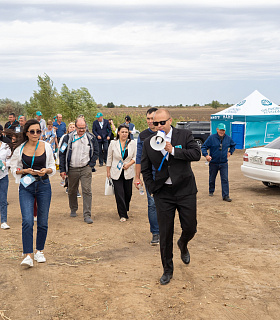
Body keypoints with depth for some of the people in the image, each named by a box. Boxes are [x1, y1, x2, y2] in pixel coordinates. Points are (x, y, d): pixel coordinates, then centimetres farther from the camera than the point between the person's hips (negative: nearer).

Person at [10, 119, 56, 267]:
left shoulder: (46, 147, 2)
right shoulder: (20, 149, -1)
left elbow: (53, 167, 9)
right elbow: (14, 168, 5)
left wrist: (46, 170, -12)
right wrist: (26, 171, -13)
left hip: (44, 185, 2)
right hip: (26, 187, -1)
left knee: (43, 222, 7)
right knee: (27, 221, -13)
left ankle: (39, 251, 25)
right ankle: (28, 255, -9)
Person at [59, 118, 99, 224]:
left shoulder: (91, 138, 1)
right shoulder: (68, 138, -3)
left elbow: (95, 152, 12)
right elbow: (62, 153, -1)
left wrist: (91, 165, 0)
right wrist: (62, 170, -5)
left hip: (86, 169, 0)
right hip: (72, 169, 1)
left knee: (87, 191, -9)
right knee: (72, 191, 13)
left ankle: (87, 215, -8)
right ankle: (73, 210, 36)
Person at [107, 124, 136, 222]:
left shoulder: (132, 143, 0)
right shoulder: (113, 143, -1)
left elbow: (135, 156, 5)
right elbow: (109, 158, 6)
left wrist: (129, 164, -12)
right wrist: (108, 171, 5)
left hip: (128, 173, 1)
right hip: (116, 173, -1)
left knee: (128, 193, 9)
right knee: (119, 194, -6)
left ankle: (125, 210, 34)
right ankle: (123, 215, 3)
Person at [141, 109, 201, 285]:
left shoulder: (184, 135, -3)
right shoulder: (148, 142, 2)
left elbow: (196, 154, -16)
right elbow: (145, 169, 10)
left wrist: (173, 150, -21)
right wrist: (152, 189, 2)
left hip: (185, 190, -1)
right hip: (163, 193, 1)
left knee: (190, 228, 5)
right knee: (165, 234, 4)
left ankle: (183, 245, 42)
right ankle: (167, 270, 20)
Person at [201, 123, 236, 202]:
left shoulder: (228, 138, 3)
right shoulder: (211, 138, -8)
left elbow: (233, 145, 24)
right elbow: (203, 147, -7)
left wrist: (230, 152, 10)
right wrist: (206, 155, -22)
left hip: (224, 163, 1)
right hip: (213, 163, -1)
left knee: (225, 179, -7)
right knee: (212, 179, 14)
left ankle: (226, 196, -5)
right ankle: (211, 191, 38)